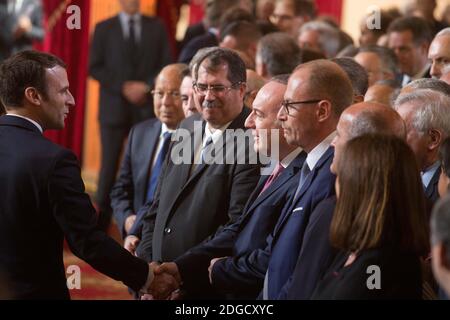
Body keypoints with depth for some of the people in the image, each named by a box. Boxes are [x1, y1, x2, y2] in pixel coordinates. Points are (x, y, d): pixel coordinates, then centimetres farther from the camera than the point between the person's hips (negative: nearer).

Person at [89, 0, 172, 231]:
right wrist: (124, 87, -9)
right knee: (109, 164, -3)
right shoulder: (104, 29, 8)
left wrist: (147, 86, -9)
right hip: (115, 107, -1)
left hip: (147, 107, 1)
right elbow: (95, 68, 2)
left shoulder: (157, 27, 11)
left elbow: (166, 65, 7)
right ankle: (101, 219, 2)